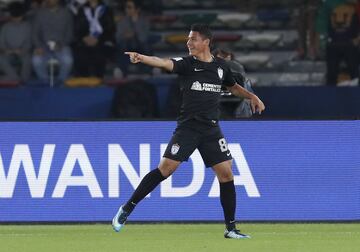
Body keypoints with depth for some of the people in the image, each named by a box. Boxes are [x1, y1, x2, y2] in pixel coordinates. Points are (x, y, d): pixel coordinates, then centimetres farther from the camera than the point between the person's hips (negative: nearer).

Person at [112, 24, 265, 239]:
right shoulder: (187, 63, -2)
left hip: (212, 128, 3)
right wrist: (141, 58, -40)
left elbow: (233, 87, 29)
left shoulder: (221, 66, 9)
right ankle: (127, 208, -2)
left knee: (226, 173, -2)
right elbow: (164, 63, -22)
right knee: (166, 168, -13)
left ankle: (231, 228, 8)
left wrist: (252, 96, 13)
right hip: (188, 126, -3)